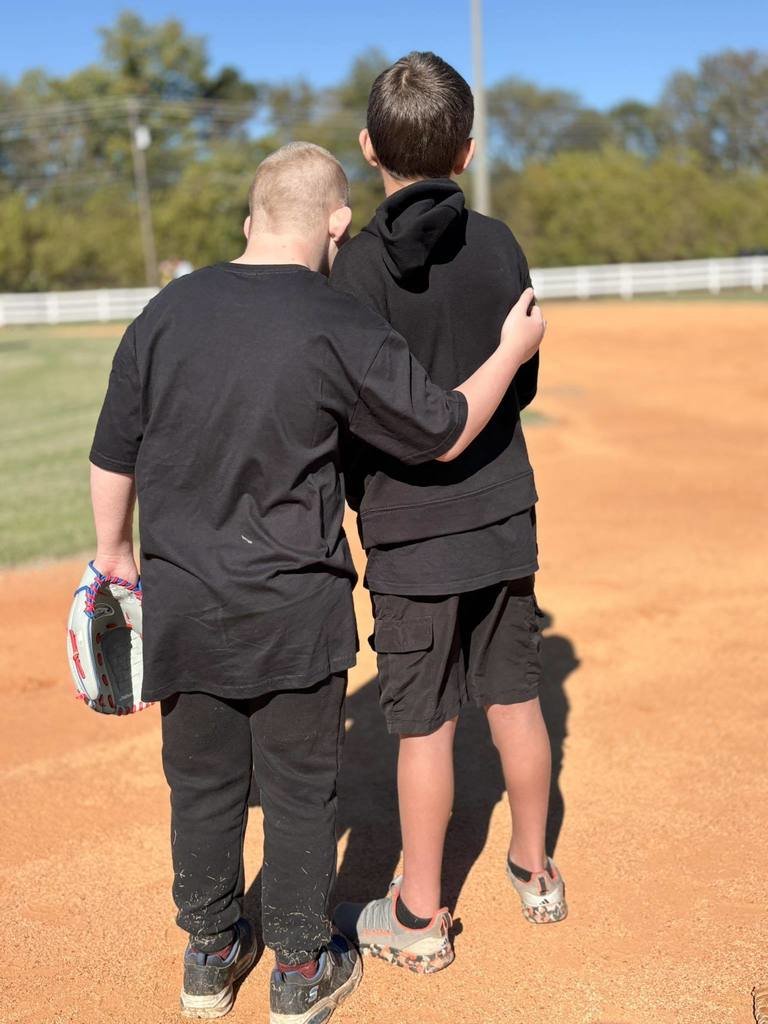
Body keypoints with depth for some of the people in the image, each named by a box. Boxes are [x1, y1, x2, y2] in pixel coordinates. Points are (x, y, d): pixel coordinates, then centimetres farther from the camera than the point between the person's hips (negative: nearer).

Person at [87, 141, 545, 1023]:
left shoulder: (165, 312, -1)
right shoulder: (341, 330, -14)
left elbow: (112, 456, 5)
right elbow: (445, 433, -5)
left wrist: (114, 550, 21)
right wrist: (512, 352, 10)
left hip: (181, 603, 4)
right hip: (292, 610, -4)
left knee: (203, 782, 17)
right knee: (300, 788, 12)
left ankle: (210, 953, 35)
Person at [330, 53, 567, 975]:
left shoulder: (362, 265, -14)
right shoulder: (500, 246, 0)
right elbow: (523, 384, 9)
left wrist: (356, 495, 6)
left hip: (412, 532, -4)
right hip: (504, 519, 5)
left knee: (423, 725, 5)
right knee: (514, 699, 16)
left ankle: (419, 917, 20)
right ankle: (534, 872, 33)